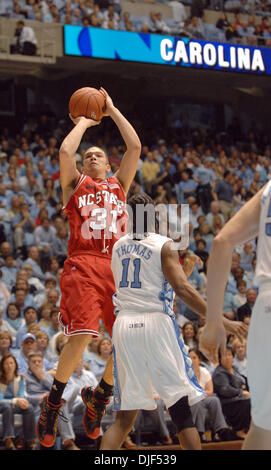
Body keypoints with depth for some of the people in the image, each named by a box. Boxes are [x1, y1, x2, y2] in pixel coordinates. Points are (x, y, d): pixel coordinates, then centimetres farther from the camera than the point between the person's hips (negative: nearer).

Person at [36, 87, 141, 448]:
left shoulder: (119, 185, 24)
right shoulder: (75, 184, 16)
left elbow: (135, 147, 14)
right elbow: (65, 151, -2)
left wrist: (112, 111, 21)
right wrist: (84, 122, 15)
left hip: (117, 267, 4)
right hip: (83, 267, -4)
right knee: (81, 335, -20)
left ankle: (99, 398, 21)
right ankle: (52, 405, -2)